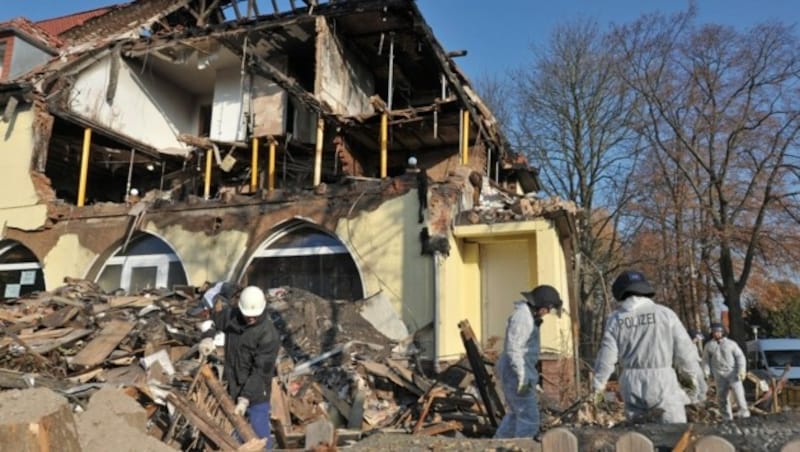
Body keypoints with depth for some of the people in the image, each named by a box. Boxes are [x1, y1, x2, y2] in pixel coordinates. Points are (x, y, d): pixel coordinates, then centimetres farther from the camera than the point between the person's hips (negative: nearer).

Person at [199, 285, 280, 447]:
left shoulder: (269, 335, -23)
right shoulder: (231, 315, -6)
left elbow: (260, 371, -23)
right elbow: (213, 319, 15)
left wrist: (245, 398, -26)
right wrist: (208, 338, -5)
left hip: (256, 395, -6)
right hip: (232, 389, 6)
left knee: (260, 438, 2)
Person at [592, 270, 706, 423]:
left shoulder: (615, 319, 2)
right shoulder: (664, 313, -2)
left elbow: (606, 356, 0)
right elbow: (684, 348, -1)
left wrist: (599, 384, 11)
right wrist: (695, 375, 12)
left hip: (632, 384, 2)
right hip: (662, 381, -2)